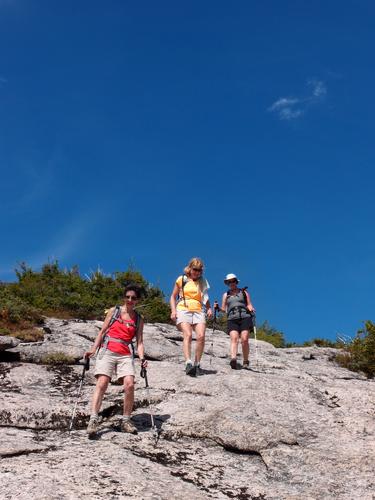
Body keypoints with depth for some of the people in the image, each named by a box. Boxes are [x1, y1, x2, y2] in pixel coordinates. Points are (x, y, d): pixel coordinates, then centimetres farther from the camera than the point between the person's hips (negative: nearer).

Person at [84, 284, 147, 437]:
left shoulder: (139, 320, 14)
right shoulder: (114, 311, 11)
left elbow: (139, 341, 8)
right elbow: (102, 331, 9)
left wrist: (142, 358, -9)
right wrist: (93, 349, -3)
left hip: (126, 355, 1)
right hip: (107, 350, -1)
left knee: (129, 384, -17)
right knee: (102, 383, -18)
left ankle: (126, 420, -4)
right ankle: (93, 420, -22)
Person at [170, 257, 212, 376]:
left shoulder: (203, 282, 19)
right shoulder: (181, 280, 13)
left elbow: (205, 298, 26)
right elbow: (173, 297, 16)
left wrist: (209, 308, 5)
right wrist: (173, 310, 1)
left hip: (198, 311, 2)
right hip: (183, 310, -2)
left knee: (201, 336, -19)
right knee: (188, 335, -24)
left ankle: (197, 364, -8)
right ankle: (188, 363, -36)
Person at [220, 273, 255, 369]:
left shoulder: (243, 292, 19)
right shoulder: (226, 295, 24)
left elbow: (249, 305, 14)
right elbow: (223, 309, 20)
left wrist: (250, 308, -9)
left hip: (245, 317, -1)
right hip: (232, 319, 1)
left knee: (244, 340, -13)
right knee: (234, 338, -20)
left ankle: (245, 362, -5)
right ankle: (233, 359, -38)